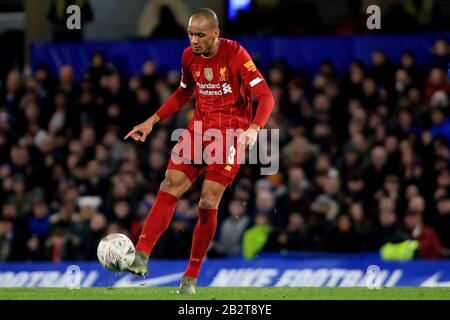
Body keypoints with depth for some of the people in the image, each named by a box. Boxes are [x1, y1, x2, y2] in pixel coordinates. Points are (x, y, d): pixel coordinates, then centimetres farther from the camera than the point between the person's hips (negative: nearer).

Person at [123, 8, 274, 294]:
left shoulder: (235, 55, -15)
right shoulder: (189, 57, 2)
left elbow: (266, 96, -19)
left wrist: (254, 129, -36)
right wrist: (152, 121, 14)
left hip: (231, 132, -5)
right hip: (200, 128, 5)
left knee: (208, 203, -9)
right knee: (171, 185, -14)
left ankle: (191, 278, 2)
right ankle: (141, 257, -20)